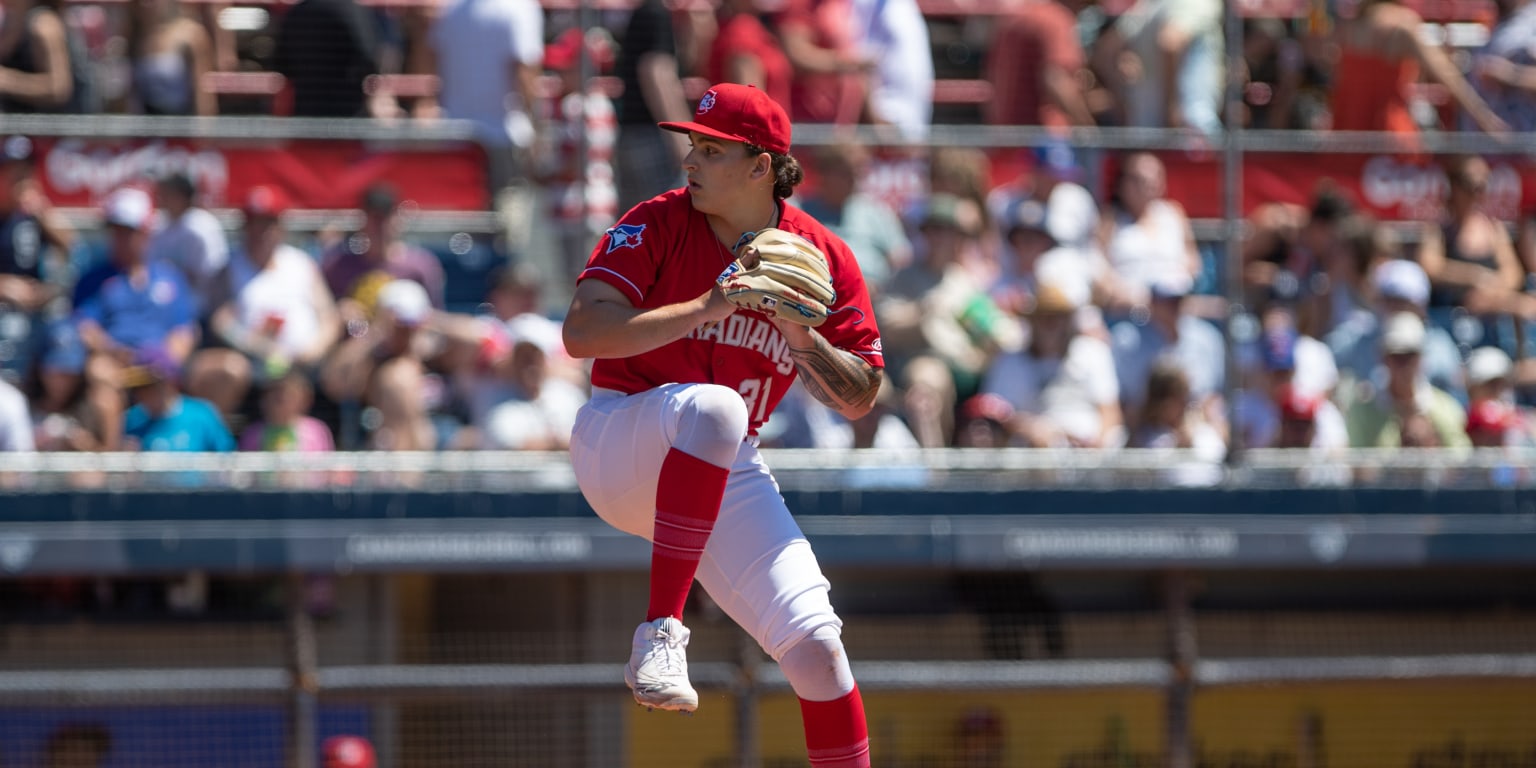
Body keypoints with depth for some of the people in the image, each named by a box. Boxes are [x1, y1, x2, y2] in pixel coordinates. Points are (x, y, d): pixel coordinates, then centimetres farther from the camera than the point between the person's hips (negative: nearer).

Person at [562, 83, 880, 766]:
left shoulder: (824, 260, 0)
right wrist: (705, 309, -25)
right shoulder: (659, 225, -8)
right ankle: (660, 633, -39)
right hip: (616, 448, -3)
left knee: (816, 645, -11)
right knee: (712, 407, -38)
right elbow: (580, 332, -18)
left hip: (727, 475, 3)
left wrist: (801, 336, -17)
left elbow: (858, 400, 2)